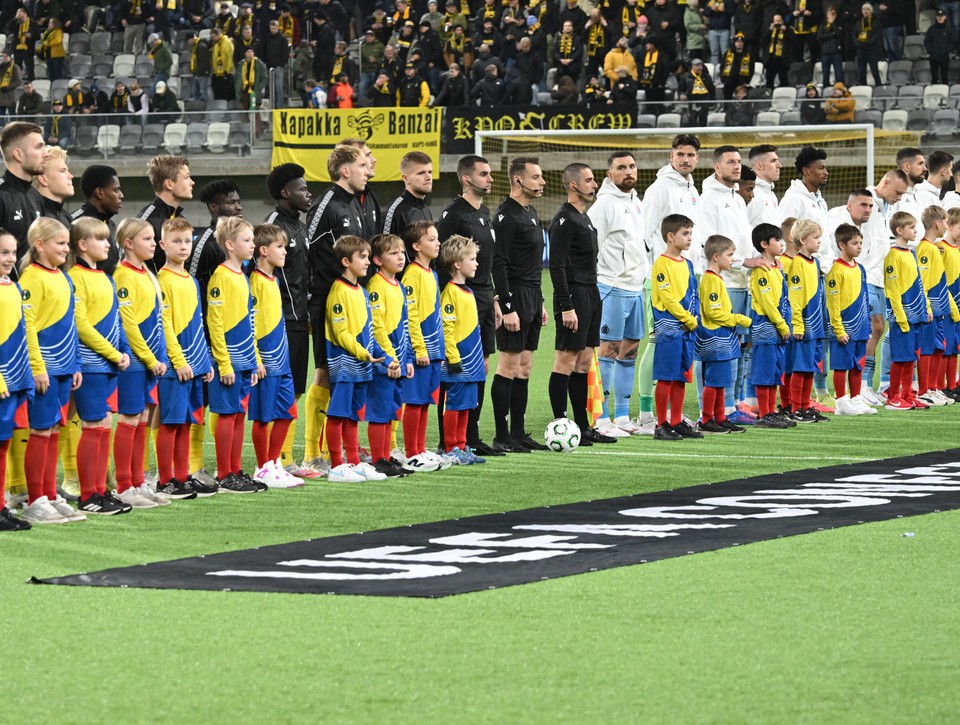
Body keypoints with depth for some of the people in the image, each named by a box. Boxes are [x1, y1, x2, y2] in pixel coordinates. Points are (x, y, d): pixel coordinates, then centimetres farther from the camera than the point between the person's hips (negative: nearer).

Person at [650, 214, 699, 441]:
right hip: (669, 328, -8)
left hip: (687, 328, 8)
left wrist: (693, 318, 5)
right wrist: (687, 319, -11)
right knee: (666, 377, -6)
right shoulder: (662, 264, -10)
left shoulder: (687, 264, 15)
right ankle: (662, 425, -2)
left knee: (681, 377, 10)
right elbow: (667, 297, -15)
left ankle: (676, 423, 16)